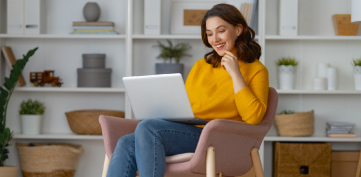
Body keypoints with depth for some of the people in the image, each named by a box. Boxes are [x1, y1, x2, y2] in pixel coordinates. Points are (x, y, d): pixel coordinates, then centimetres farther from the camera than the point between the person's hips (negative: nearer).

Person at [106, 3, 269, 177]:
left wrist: (236, 74, -6)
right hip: (185, 133, 6)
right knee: (126, 144, -23)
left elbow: (253, 117, -7)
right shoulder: (200, 66, 26)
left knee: (147, 128, -30)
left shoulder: (256, 70, 8)